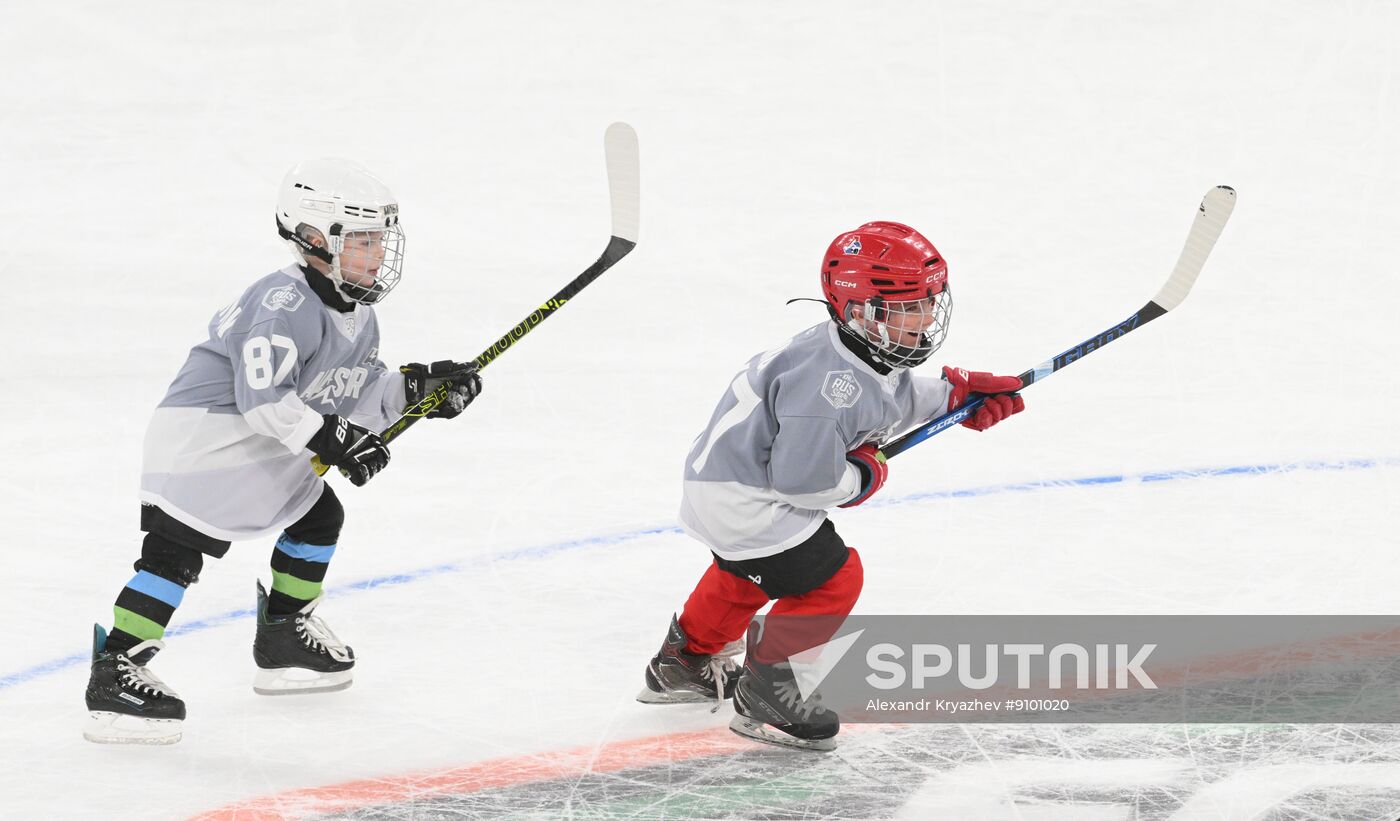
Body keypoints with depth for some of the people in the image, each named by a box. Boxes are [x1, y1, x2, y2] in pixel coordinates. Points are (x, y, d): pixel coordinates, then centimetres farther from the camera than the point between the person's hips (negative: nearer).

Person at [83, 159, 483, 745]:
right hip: (200, 437, -10)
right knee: (175, 552, -15)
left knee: (318, 516, 20)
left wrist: (418, 387, 0)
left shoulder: (357, 314, 7)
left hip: (272, 445, 10)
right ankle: (113, 675, -17)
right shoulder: (285, 305, -26)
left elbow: (356, 392, 14)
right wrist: (333, 439, -33)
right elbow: (262, 396, -32)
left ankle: (284, 640, 35)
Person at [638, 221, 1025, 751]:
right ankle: (765, 690, 7)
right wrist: (863, 477, -16)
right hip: (742, 499, -11)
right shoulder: (829, 380, -33)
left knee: (746, 573, 32)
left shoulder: (868, 354, -1)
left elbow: (889, 401, 22)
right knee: (831, 577, -7)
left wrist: (956, 394, 9)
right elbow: (802, 477, -34)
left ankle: (687, 659, 53)